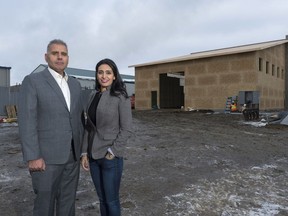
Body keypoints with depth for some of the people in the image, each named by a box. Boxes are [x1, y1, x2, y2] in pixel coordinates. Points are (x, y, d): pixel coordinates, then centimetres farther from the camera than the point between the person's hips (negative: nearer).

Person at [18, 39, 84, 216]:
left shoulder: (75, 84, 11)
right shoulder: (32, 81, -6)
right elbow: (27, 121, -12)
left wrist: (82, 147, 12)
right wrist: (33, 157, -17)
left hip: (72, 154, 5)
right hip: (46, 156, -5)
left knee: (68, 201, 14)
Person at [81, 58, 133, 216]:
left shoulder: (121, 96, -10)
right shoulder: (94, 96, 7)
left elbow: (127, 129, -12)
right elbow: (88, 127, 9)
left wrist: (112, 152, -15)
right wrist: (84, 153, 5)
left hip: (111, 157, -5)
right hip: (94, 156, 5)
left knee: (111, 200, 8)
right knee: (102, 199, 17)